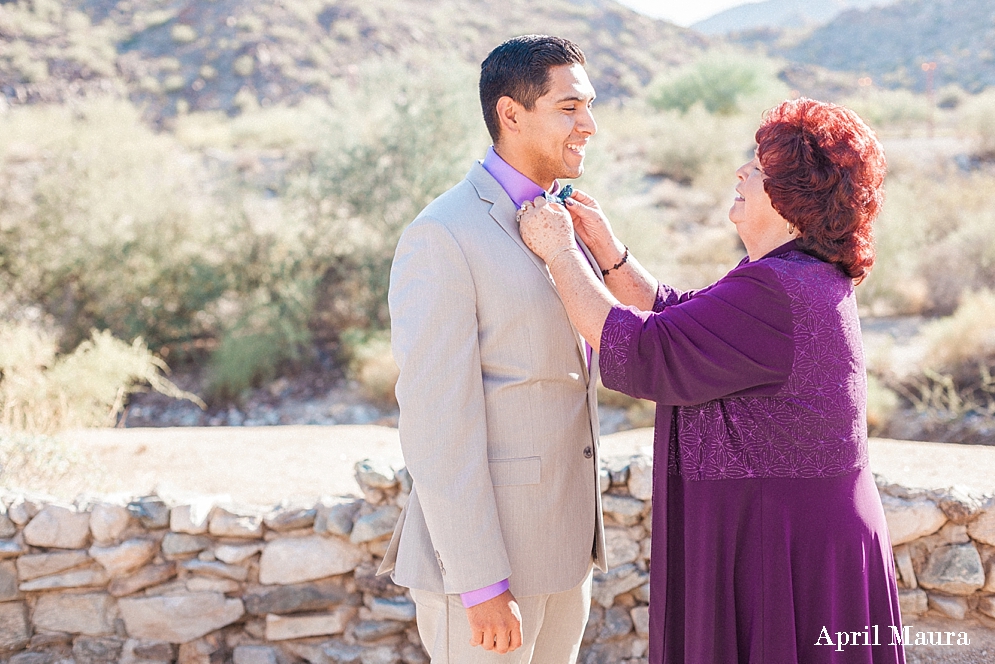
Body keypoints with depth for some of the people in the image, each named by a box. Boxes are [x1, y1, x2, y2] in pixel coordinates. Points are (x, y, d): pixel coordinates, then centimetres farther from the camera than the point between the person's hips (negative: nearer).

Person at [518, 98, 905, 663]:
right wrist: (607, 248, 7)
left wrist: (559, 252, -11)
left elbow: (641, 354, -21)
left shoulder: (778, 291, -23)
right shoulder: (808, 278, 11)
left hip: (781, 548, -10)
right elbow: (675, 317, 16)